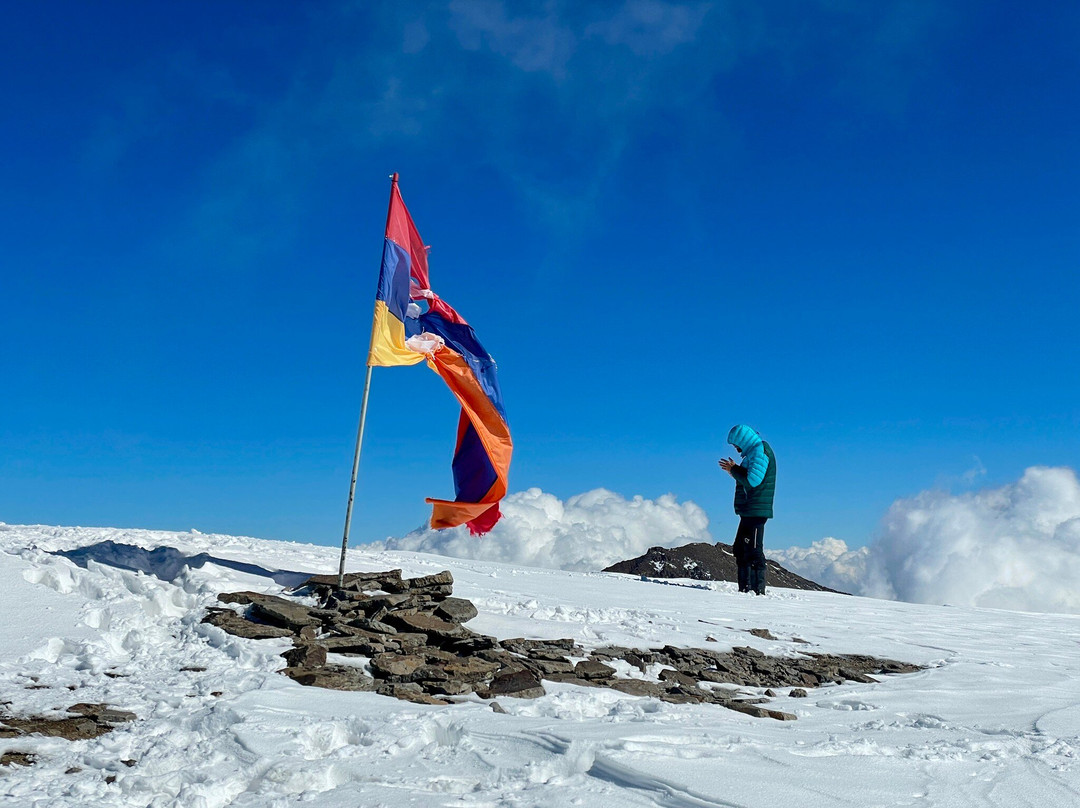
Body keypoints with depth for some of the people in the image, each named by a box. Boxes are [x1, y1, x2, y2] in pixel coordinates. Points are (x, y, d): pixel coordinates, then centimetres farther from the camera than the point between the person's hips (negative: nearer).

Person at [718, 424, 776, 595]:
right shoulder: (754, 451, 19)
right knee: (740, 549, 14)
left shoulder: (759, 451, -13)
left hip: (756, 510, -11)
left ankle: (758, 589, -7)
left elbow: (752, 480, -22)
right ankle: (745, 588, 18)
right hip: (748, 511, 11)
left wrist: (734, 469, -9)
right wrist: (734, 470, 7)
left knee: (753, 551, -10)